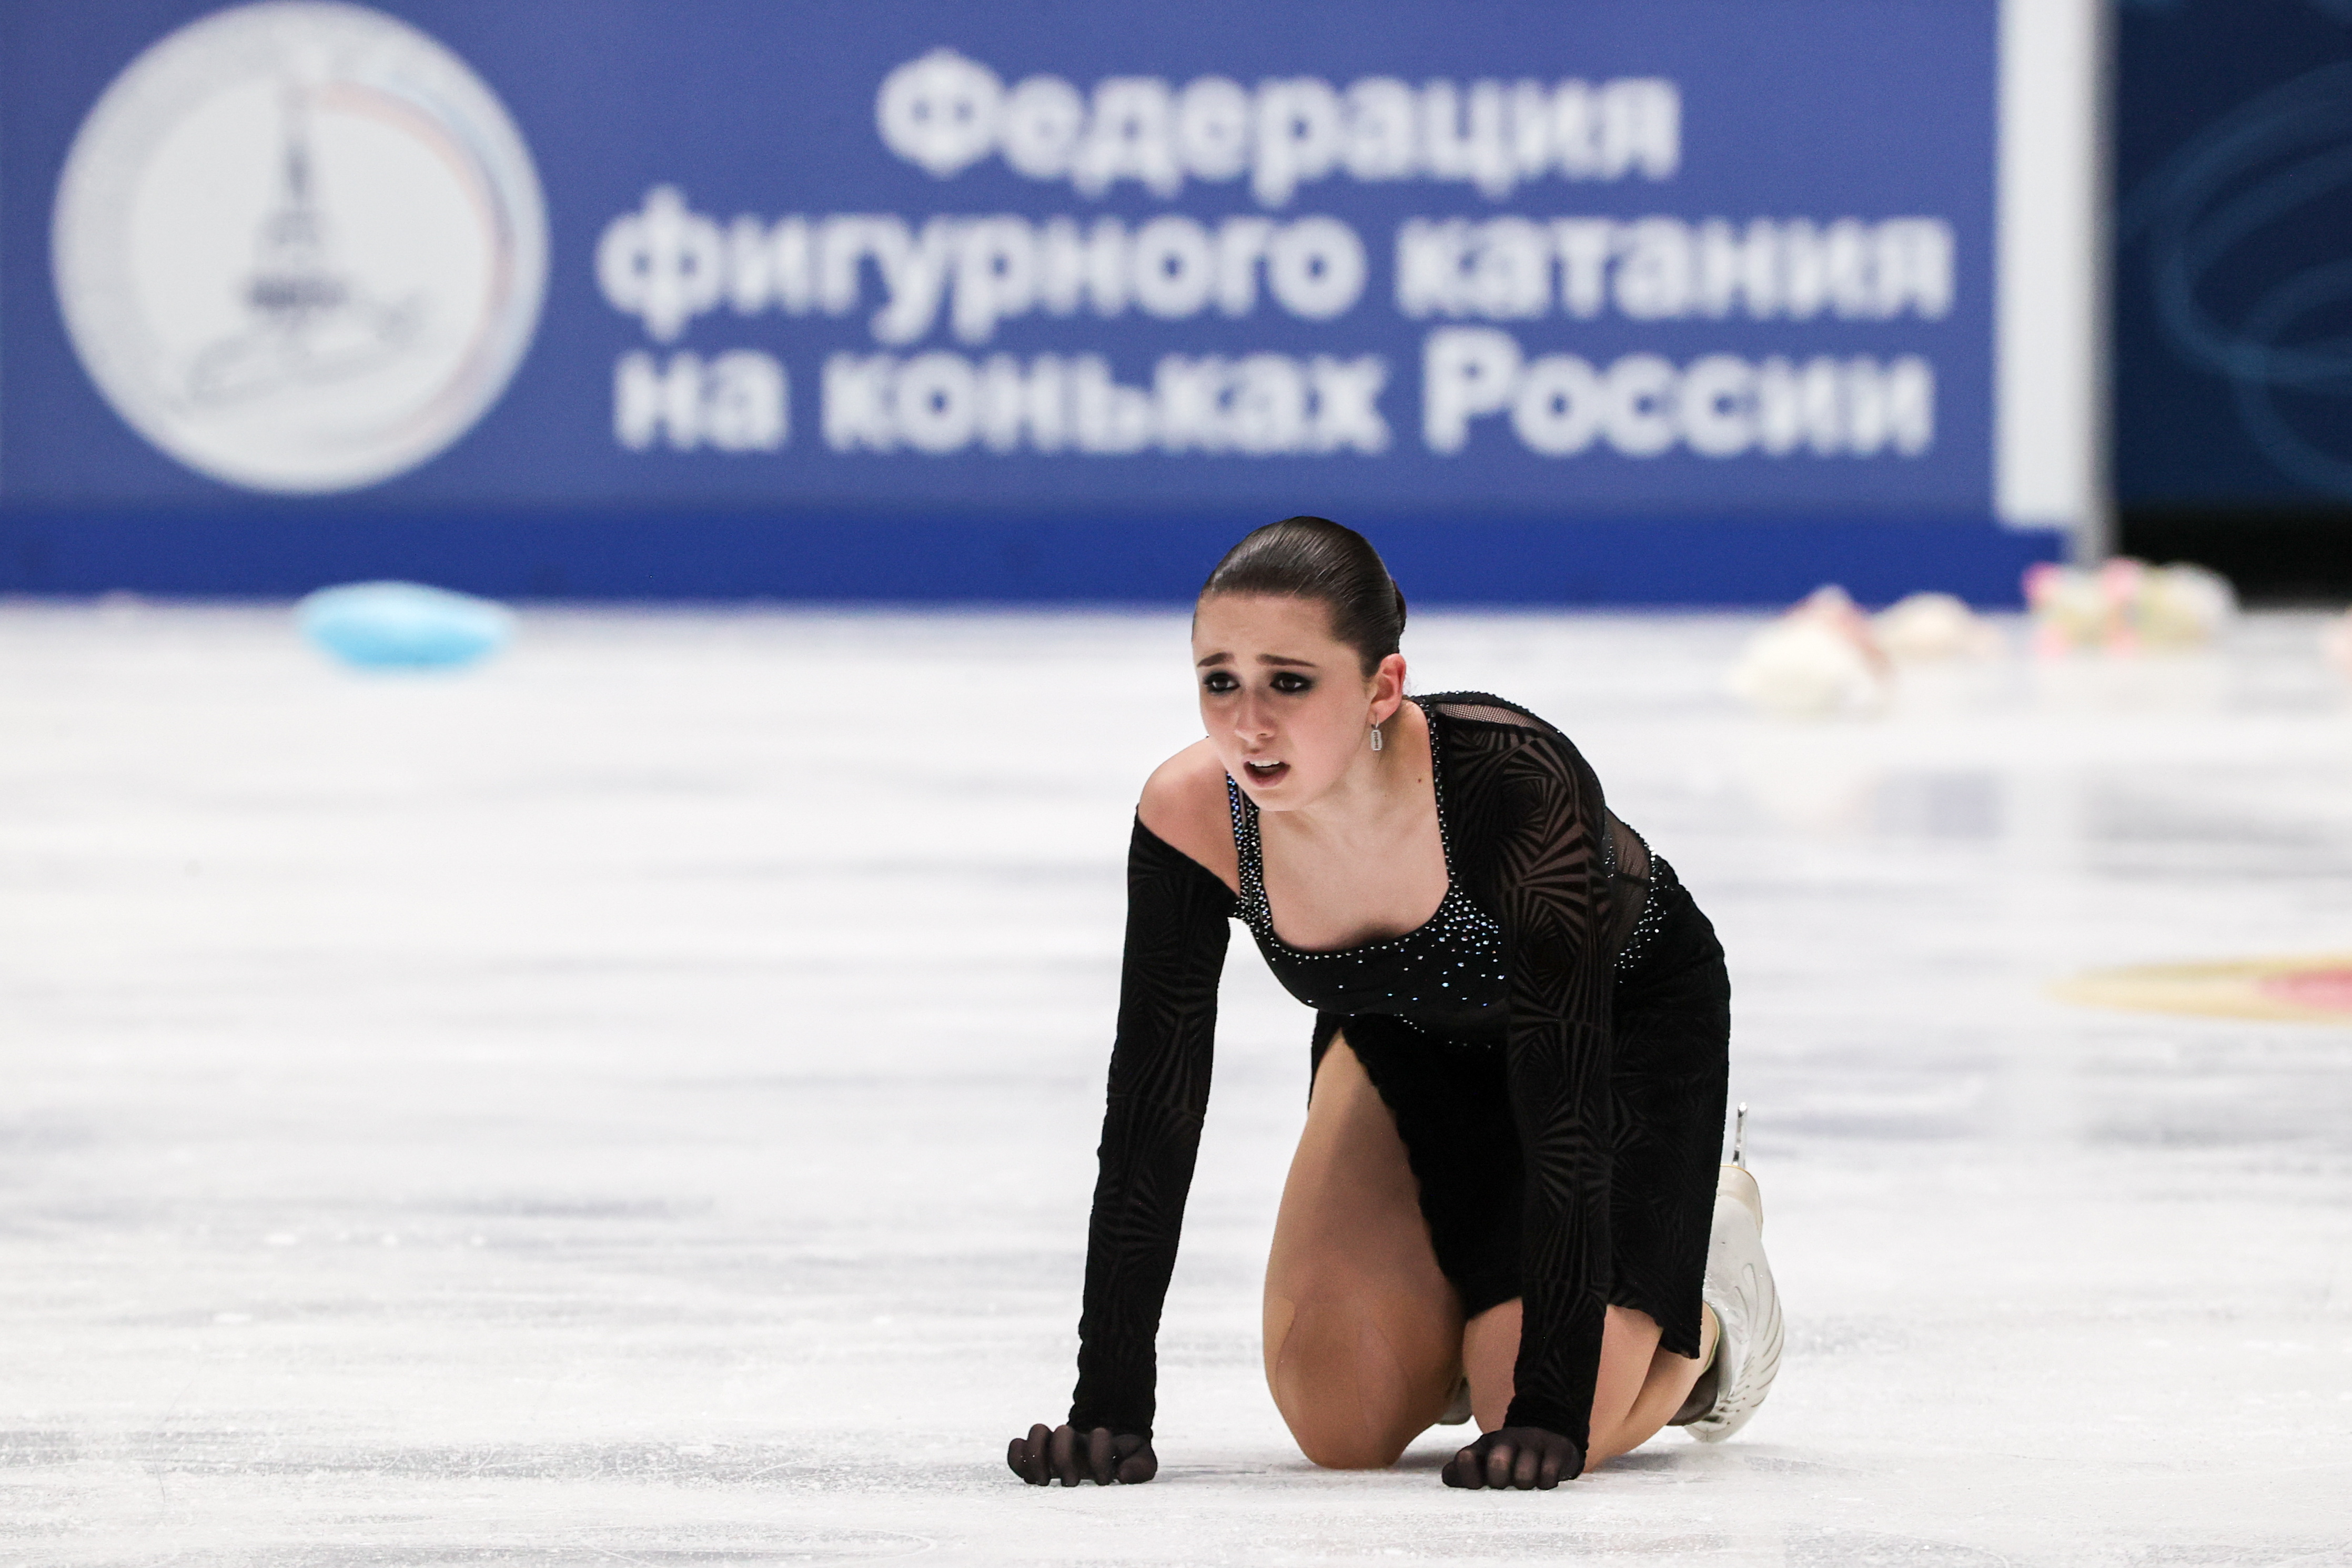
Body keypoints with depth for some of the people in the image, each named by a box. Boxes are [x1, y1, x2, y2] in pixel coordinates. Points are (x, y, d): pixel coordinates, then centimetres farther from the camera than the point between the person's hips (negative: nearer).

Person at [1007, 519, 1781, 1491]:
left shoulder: (1516, 783, -42)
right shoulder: (1190, 817, -30)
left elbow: (1563, 1110, -39)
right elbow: (1150, 1114, -23)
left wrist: (1548, 1410, -42)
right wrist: (1108, 1410, -27)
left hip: (1629, 1020, -3)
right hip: (1406, 1040, 4)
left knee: (1547, 1424, -15)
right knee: (1342, 1425, -8)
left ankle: (1709, 1272, 17)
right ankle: (1453, 1328, 26)